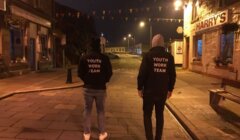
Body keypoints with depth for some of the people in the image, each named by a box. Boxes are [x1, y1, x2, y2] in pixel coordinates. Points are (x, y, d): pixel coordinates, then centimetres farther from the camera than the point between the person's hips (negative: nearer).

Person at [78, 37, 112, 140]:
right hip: (101, 88, -1)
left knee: (87, 110, 12)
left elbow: (80, 73, -1)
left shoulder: (84, 57, -3)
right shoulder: (104, 58, -7)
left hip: (88, 88, 1)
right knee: (100, 110, 10)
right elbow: (109, 73, -3)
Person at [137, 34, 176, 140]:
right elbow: (173, 75, 3)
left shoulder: (148, 55, -10)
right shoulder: (169, 57, 1)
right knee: (160, 115, 17)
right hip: (163, 91, 4)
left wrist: (140, 88, -2)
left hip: (149, 91, -3)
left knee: (147, 115, 10)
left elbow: (142, 73, -13)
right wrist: (170, 89, 14)